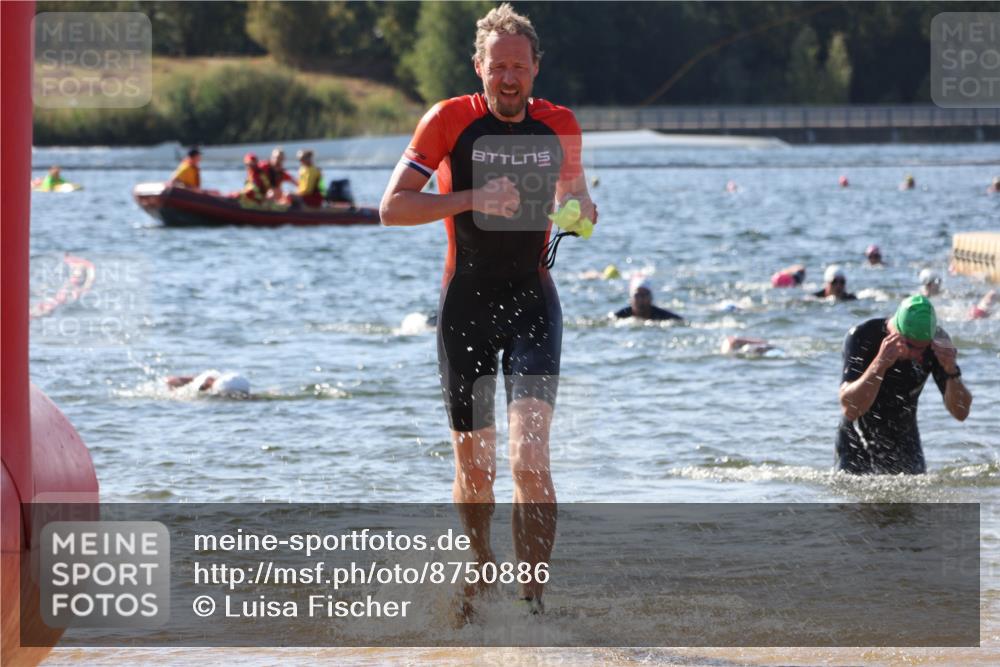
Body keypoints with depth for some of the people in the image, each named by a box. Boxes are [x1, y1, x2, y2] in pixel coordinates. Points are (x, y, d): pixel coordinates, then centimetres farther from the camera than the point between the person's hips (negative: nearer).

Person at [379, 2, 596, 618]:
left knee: (531, 456, -16)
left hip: (533, 300, 0)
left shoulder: (559, 126, 3)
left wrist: (582, 211, -3)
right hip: (466, 304, 0)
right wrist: (473, 199, -19)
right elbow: (393, 207, -8)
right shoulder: (450, 121, -6)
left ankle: (532, 594, -15)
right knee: (475, 468, 7)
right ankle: (480, 574, 32)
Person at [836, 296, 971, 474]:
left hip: (904, 445, 3)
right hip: (858, 447, -3)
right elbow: (849, 409, -35)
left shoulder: (937, 342, -16)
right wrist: (880, 364, -47)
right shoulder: (862, 337, -26)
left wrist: (952, 372, -33)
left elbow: (961, 413, -15)